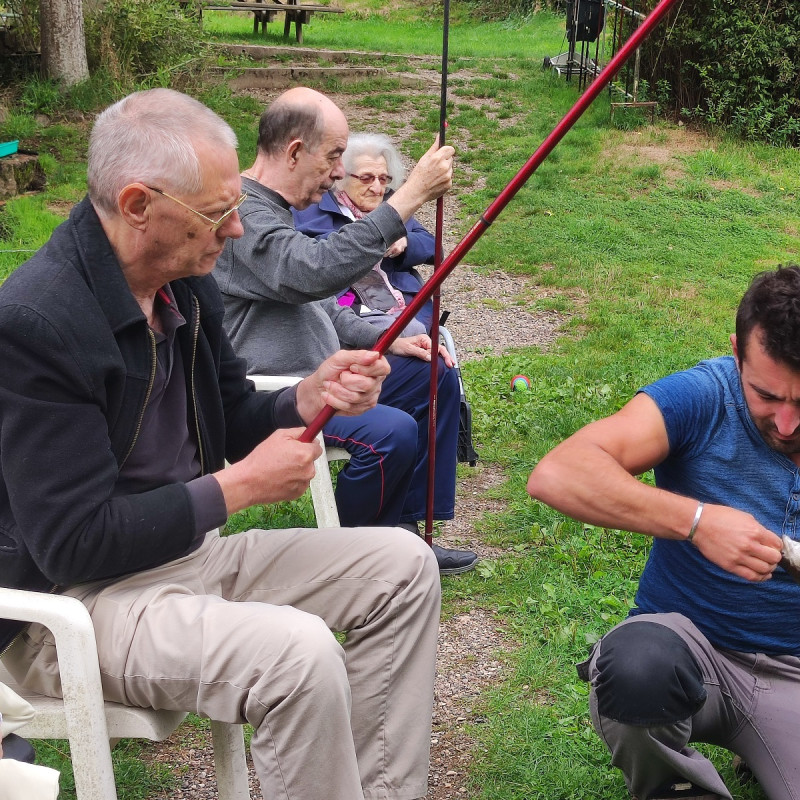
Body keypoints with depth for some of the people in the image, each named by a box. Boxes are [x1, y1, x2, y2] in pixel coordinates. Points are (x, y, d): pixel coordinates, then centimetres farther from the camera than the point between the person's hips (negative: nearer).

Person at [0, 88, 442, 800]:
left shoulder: (187, 281, 1)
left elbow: (232, 421, 15)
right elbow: (73, 544, -25)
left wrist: (310, 398, -7)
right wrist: (239, 487, -19)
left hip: (190, 548, 9)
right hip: (74, 601, -9)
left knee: (402, 568, 4)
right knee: (299, 652, -31)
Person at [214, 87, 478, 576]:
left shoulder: (273, 210, 16)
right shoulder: (242, 214, -20)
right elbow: (318, 271, -38)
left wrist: (387, 341, 11)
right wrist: (410, 196, -36)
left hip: (320, 374, 11)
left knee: (436, 376, 8)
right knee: (392, 432, -29)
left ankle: (404, 529, 12)